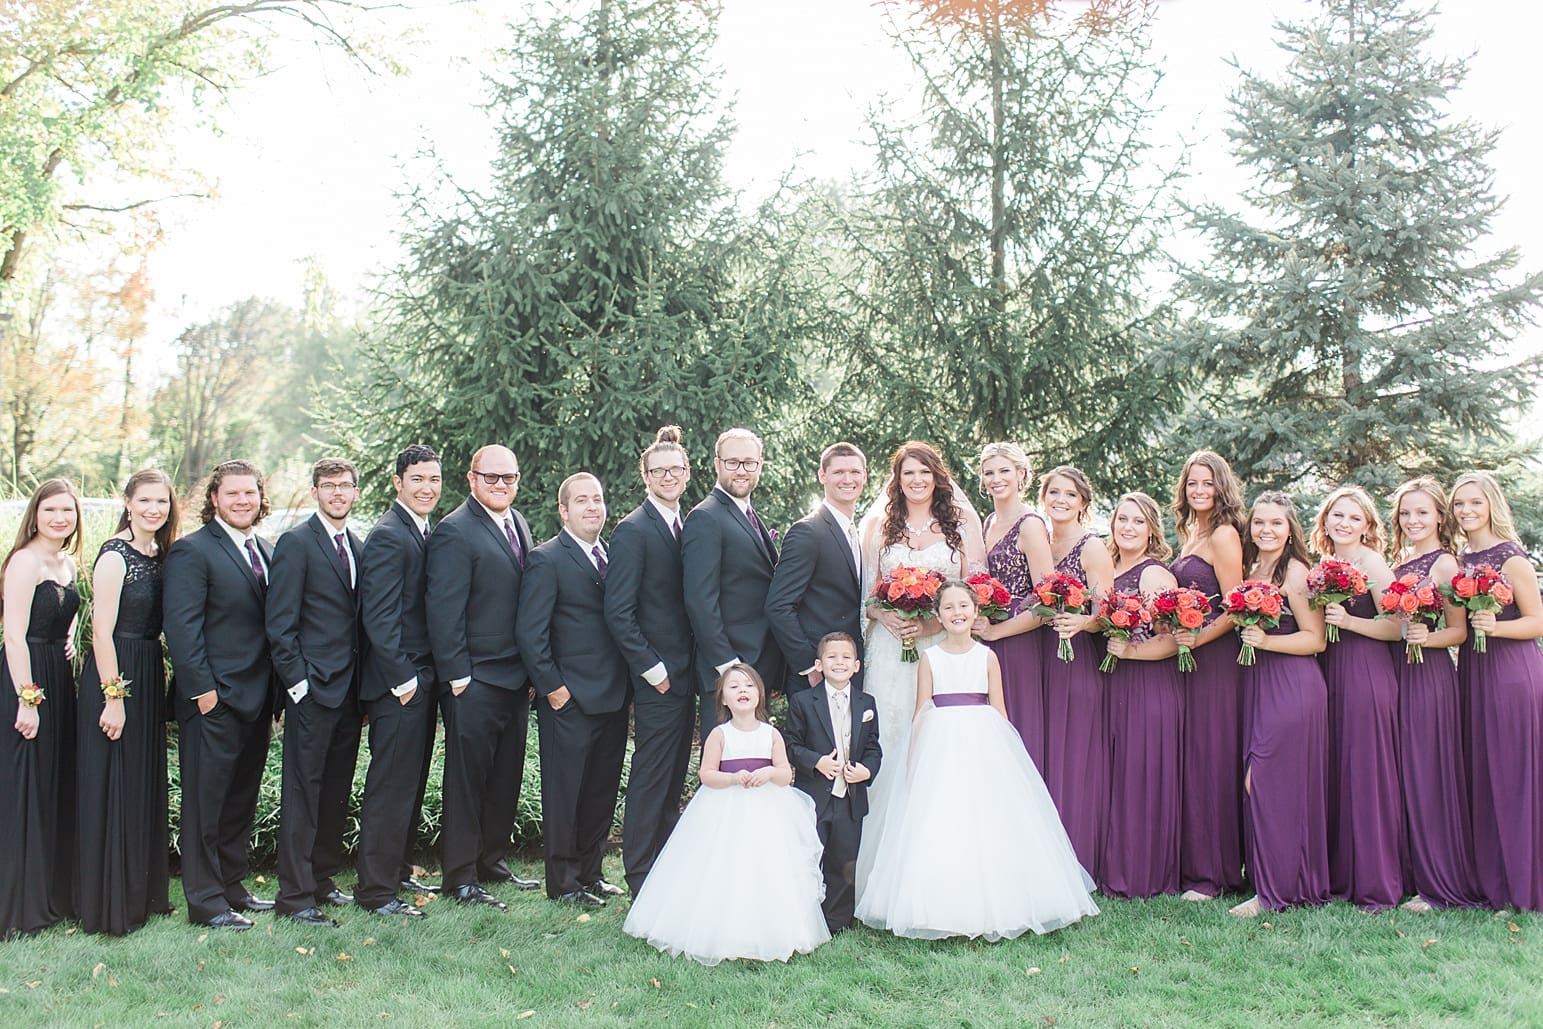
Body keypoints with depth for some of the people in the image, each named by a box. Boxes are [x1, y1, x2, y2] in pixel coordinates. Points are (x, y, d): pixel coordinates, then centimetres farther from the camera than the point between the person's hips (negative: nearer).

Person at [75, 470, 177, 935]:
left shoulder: (159, 554, 9)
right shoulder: (115, 555, -14)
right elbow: (102, 630, -18)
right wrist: (113, 696, -20)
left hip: (149, 676, 8)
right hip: (114, 675, -8)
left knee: (146, 787, 15)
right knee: (112, 791, 0)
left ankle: (144, 894, 28)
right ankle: (110, 906, 11)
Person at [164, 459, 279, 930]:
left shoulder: (267, 552, 14)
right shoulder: (192, 551, -8)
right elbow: (180, 626, -14)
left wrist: (276, 687, 10)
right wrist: (202, 688, -18)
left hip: (257, 698, 7)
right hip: (214, 701, -7)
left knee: (242, 801, 15)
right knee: (206, 802, 1)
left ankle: (232, 887, 26)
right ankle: (205, 901, 9)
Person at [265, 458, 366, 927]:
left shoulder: (359, 547, 15)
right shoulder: (296, 543, -6)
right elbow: (280, 623, -10)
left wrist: (365, 682, 10)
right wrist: (297, 681, -14)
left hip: (350, 690, 7)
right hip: (313, 689, -7)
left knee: (336, 791, 13)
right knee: (303, 792, -2)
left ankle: (322, 879, 24)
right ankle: (295, 895, 4)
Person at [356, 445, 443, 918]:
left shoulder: (426, 532, 13)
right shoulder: (387, 536, -15)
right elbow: (378, 616, -19)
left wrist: (430, 675, 13)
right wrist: (402, 678, -18)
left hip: (422, 679, 9)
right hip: (398, 683, -9)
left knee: (411, 785, 18)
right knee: (391, 788, -3)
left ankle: (398, 872, 30)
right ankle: (375, 891, 7)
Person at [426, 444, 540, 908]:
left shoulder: (519, 523, 12)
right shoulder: (455, 532, -12)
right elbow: (443, 611, -15)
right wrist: (457, 675, -16)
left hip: (517, 677, 8)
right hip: (476, 680, -8)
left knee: (506, 777, 16)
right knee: (467, 779, 2)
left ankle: (493, 861, 30)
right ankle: (459, 878, 12)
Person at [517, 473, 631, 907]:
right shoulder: (547, 560, -7)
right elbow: (530, 632, -11)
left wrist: (627, 683, 10)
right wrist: (552, 687, -13)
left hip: (613, 698, 7)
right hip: (571, 700, -7)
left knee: (603, 791, 14)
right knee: (564, 792, 3)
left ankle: (590, 872, 27)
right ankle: (562, 881, 14)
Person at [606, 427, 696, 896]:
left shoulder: (685, 526, 12)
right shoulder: (633, 530, -11)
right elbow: (618, 613, -15)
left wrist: (695, 665, 8)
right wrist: (652, 668, -16)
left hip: (684, 673, 8)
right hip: (657, 679, -8)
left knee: (673, 780, 14)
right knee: (650, 779, -1)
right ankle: (641, 881, 9)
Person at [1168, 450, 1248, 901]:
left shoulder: (1224, 534, -9)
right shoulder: (1189, 533, 17)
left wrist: (1198, 639, -18)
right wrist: (1173, 632, 9)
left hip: (1216, 657, -9)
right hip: (1189, 656, 9)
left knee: (1210, 758, -5)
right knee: (1190, 758, 9)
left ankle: (1214, 873, 3)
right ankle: (1193, 865, 15)